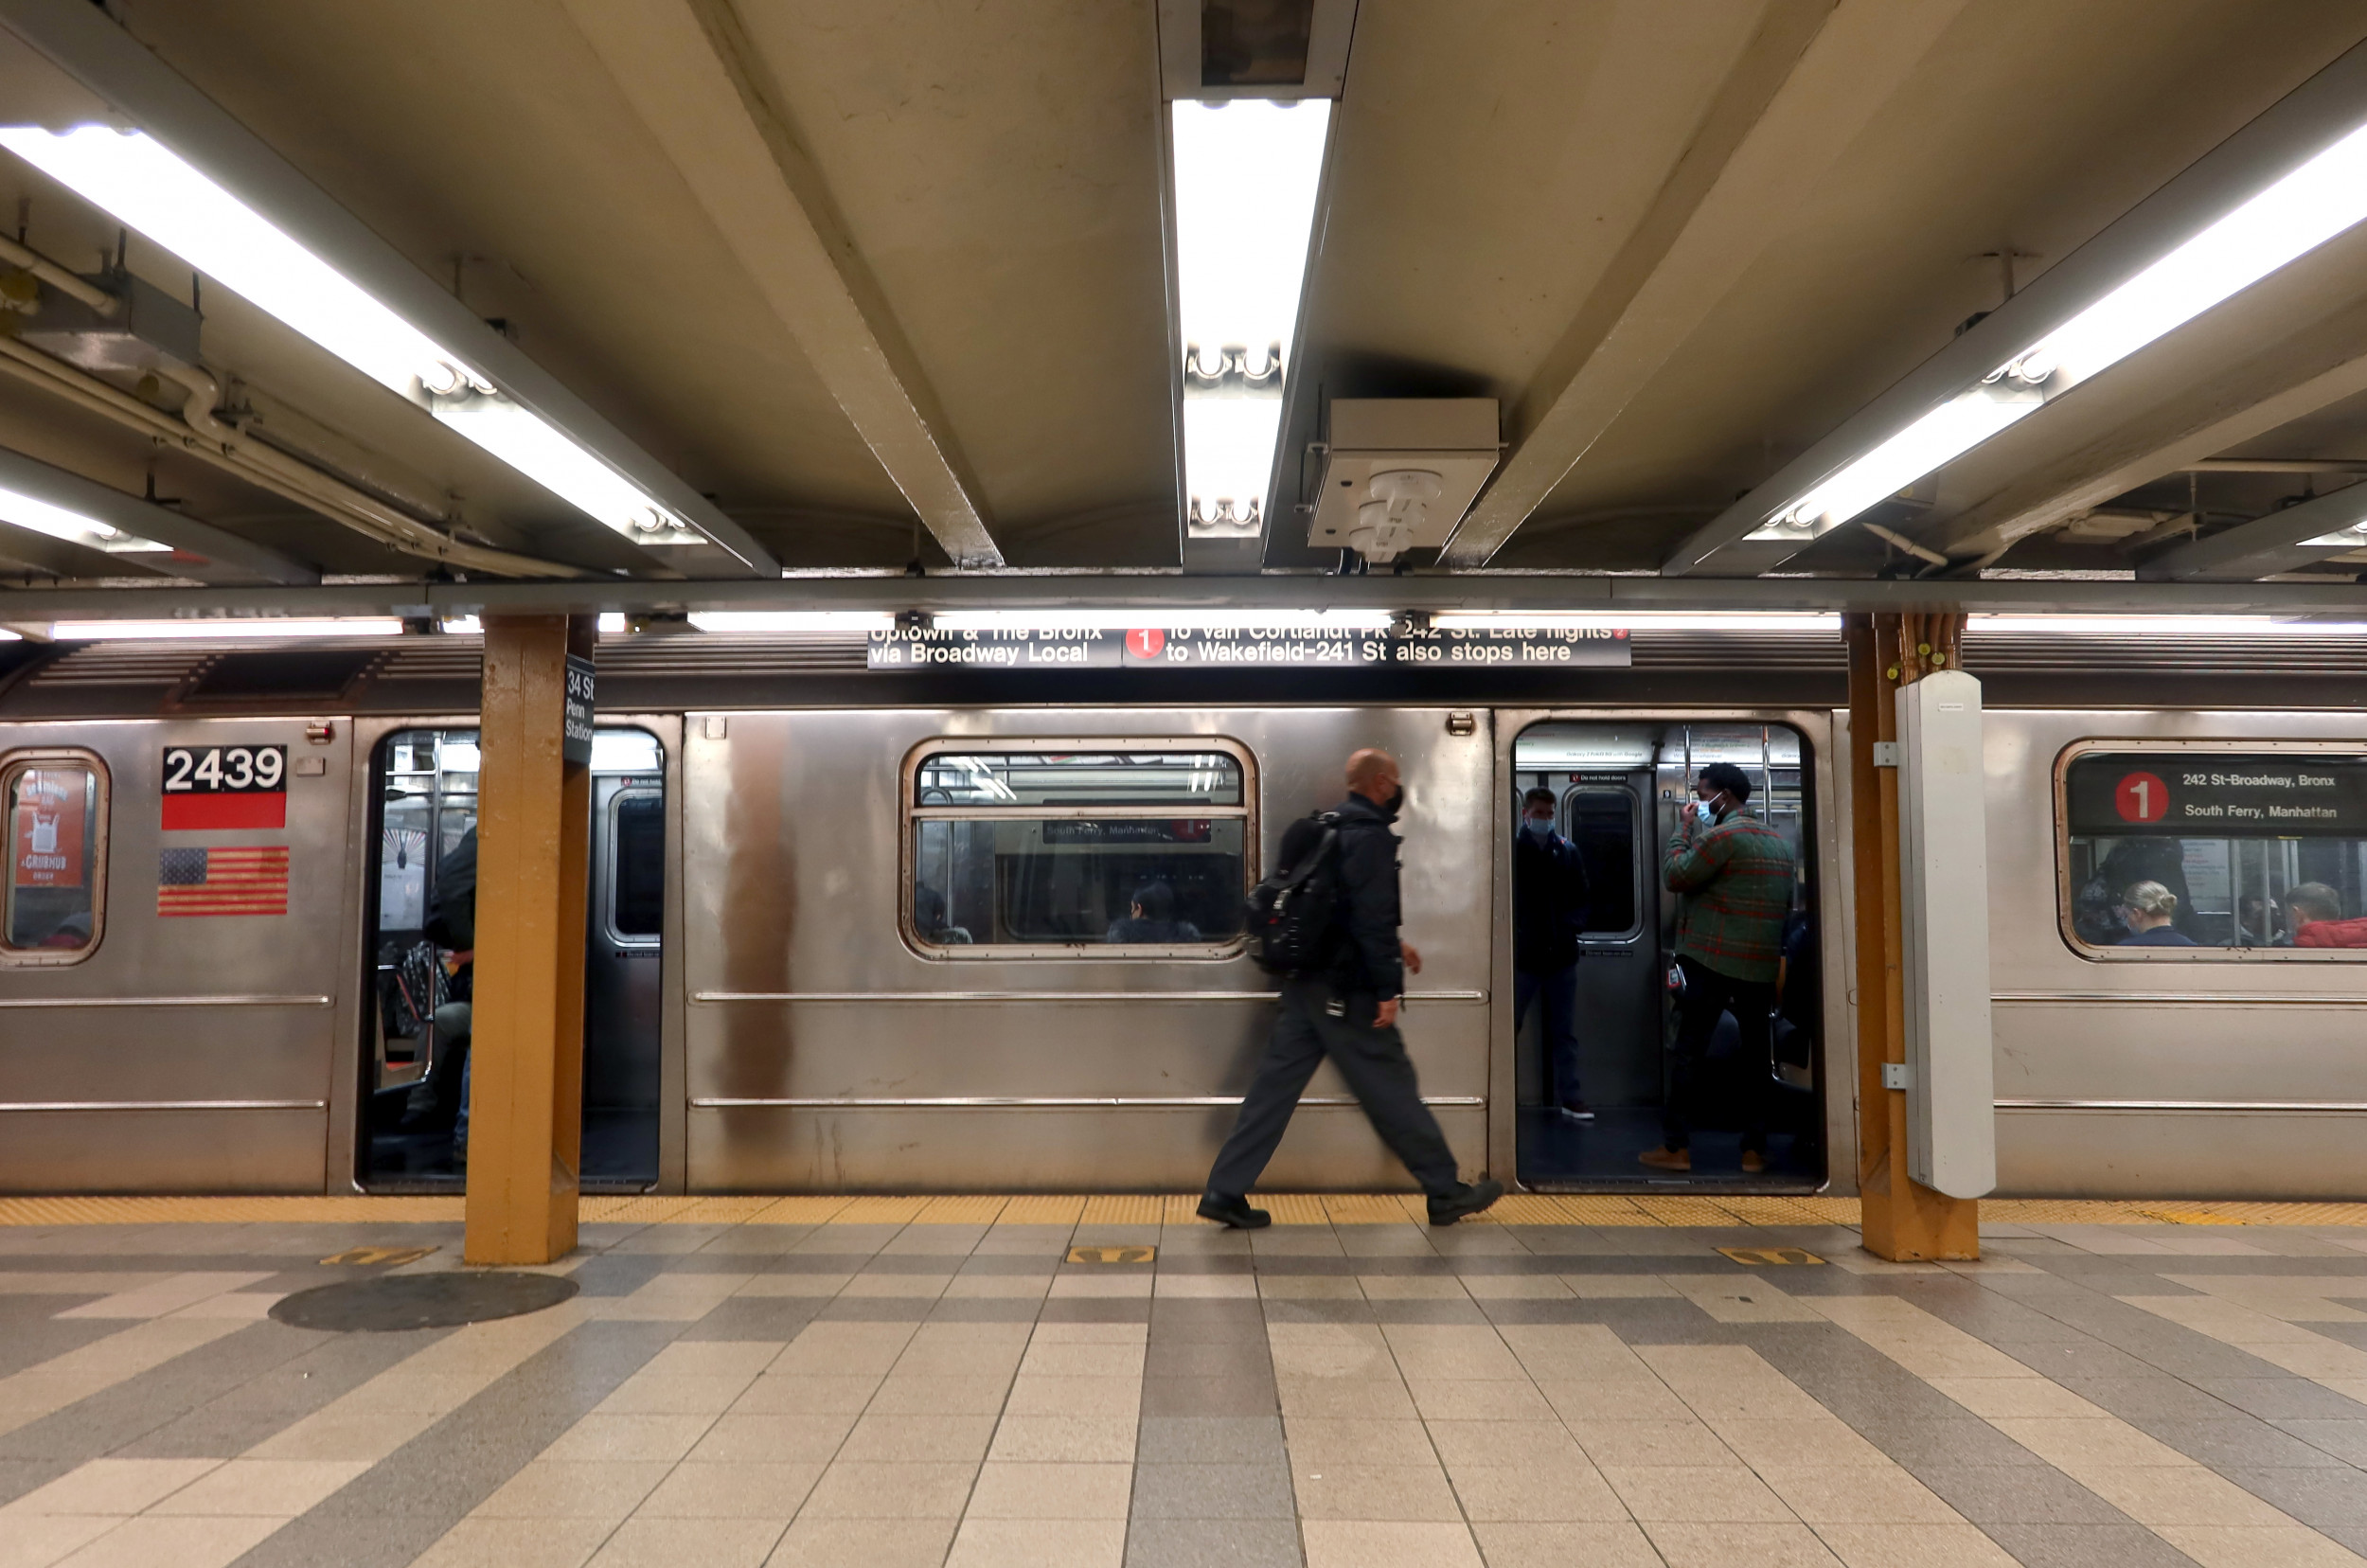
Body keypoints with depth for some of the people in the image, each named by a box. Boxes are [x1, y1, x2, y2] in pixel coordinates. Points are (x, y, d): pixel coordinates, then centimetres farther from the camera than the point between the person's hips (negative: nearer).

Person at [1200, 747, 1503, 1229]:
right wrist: (1388, 989, -18)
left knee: (1275, 1085, 7)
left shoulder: (1323, 829, 15)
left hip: (1304, 984, 9)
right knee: (1391, 1090, 3)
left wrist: (1393, 945, 26)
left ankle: (1226, 1191, 7)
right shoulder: (1369, 834, -14)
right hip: (1346, 991, -9)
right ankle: (1447, 1192, 16)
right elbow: (1372, 916, -20)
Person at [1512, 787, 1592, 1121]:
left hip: (1562, 954, 4)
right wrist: (1513, 934, -12)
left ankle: (1569, 1098, 18)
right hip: (1523, 955, -4)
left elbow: (1580, 895, 13)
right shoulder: (1511, 849, -5)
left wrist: (1574, 925, -3)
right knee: (1508, 1026, 2)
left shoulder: (1567, 850, 6)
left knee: (1564, 1031, 10)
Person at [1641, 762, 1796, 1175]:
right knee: (1757, 1054, 8)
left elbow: (1674, 876, -8)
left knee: (1690, 1051, -1)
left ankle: (1675, 1147, 0)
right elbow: (1787, 904, 20)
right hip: (1763, 966, 7)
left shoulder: (1722, 835, -11)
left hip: (1714, 963, -7)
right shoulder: (1779, 842, 15)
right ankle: (1755, 1150, 11)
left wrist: (1684, 829, 1)